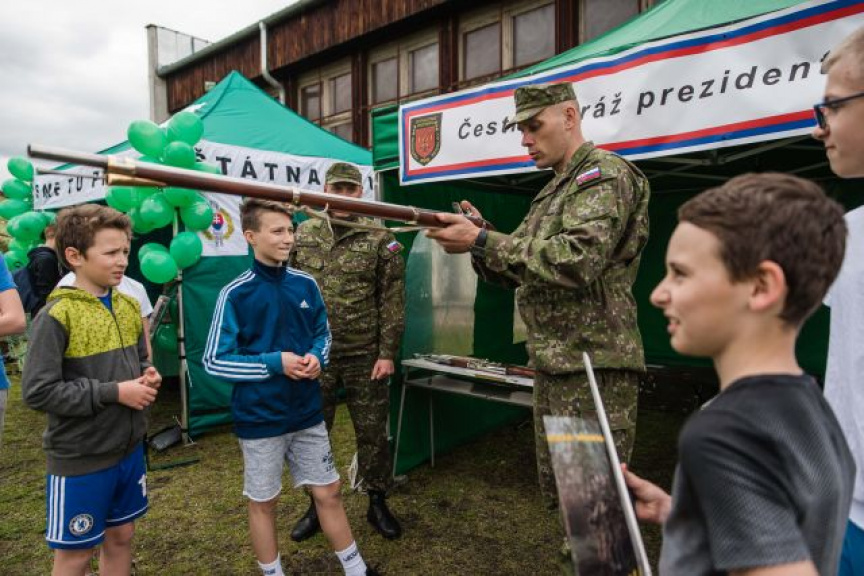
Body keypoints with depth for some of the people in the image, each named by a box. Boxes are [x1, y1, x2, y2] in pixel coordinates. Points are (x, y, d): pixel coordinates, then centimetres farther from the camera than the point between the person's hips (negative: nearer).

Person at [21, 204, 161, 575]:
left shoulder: (128, 306, 3)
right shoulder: (57, 316, -17)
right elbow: (37, 392, -20)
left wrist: (147, 378, -6)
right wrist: (113, 393, -21)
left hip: (128, 449, 6)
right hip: (79, 459, -6)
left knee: (121, 538, 19)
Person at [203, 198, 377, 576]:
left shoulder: (306, 285, -1)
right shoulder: (236, 294, -13)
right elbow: (214, 361, -11)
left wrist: (316, 357, -10)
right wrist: (274, 363, -19)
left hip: (307, 411, 4)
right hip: (260, 418, -3)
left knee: (328, 492, 15)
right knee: (263, 502, 14)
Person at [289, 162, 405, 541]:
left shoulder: (380, 239, -4)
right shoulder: (304, 234, 5)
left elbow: (392, 301, -5)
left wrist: (387, 353, -10)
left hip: (365, 356, -2)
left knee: (372, 431, 9)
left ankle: (377, 504, 29)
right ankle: (318, 506, 32)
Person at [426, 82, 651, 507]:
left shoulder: (605, 174, -9)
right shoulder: (554, 190, 19)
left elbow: (578, 260, -26)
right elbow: (518, 270, 16)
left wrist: (481, 241, -23)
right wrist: (480, 239, -4)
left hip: (595, 367, -9)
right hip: (553, 365, 9)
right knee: (558, 490, 18)